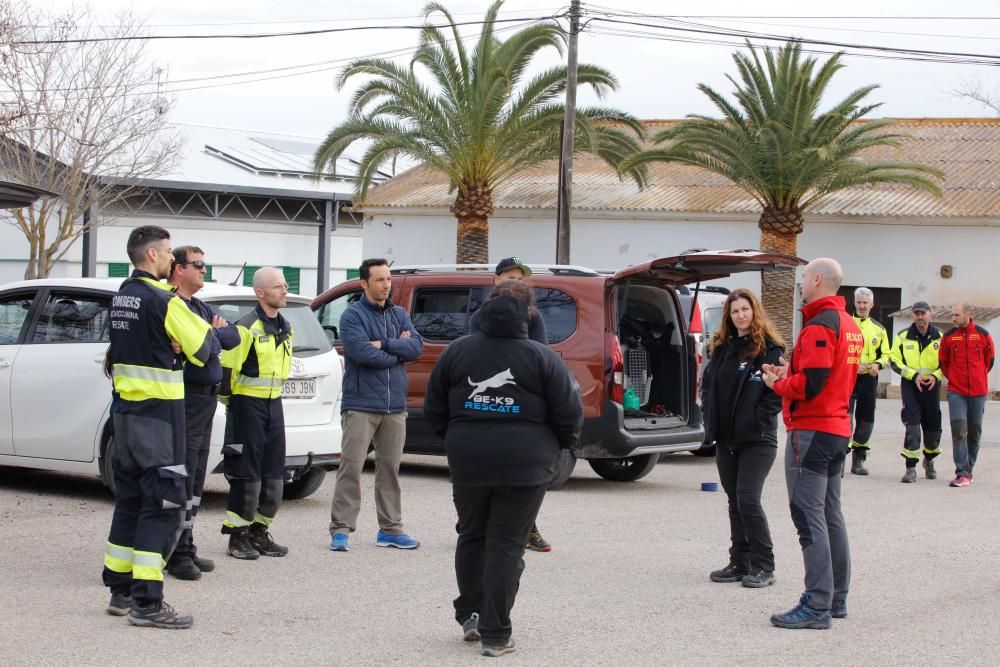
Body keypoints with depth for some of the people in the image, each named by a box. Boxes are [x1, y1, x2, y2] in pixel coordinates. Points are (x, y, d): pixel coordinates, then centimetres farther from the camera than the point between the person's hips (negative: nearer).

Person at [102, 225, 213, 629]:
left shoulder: (121, 298, 10)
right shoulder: (163, 301, -16)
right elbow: (200, 349, -11)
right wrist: (206, 328, 10)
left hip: (125, 409, 9)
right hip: (158, 413, -9)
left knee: (130, 500, 16)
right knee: (162, 505, -6)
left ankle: (121, 591, 24)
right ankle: (146, 603, -8)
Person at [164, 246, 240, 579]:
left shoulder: (201, 308, 18)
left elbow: (232, 337, 10)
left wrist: (213, 335, -7)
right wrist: (215, 336, -3)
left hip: (207, 398, 10)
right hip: (187, 399, -10)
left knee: (195, 477, 13)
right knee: (183, 475, -7)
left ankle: (186, 548, 20)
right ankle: (177, 554, -3)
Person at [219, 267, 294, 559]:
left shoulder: (285, 329, 13)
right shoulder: (247, 327, -13)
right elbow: (228, 368, -14)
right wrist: (230, 402, -10)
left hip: (273, 404, 8)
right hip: (247, 405, -8)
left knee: (274, 474, 7)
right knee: (246, 473, -5)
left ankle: (259, 531, 18)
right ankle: (238, 536, 3)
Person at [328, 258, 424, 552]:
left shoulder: (400, 315, 13)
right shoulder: (353, 315, -4)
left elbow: (417, 346, -1)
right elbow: (361, 352, -19)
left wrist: (383, 344, -13)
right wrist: (398, 349, -6)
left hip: (394, 406, 6)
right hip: (361, 404, -6)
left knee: (390, 467, 10)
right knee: (351, 465, -8)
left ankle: (390, 528, 17)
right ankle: (341, 529, -5)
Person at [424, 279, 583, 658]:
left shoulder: (457, 352, 4)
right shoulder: (541, 358, -6)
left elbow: (434, 409, 10)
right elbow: (569, 411, -6)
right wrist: (562, 443, 13)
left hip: (467, 461, 3)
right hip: (523, 465, -3)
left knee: (471, 537, 21)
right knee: (507, 545, 1)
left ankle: (471, 615, 23)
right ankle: (495, 634, 1)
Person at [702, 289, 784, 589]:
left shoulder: (769, 349, -7)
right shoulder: (722, 348, 12)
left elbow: (778, 391, -12)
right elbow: (707, 384, 19)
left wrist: (756, 420, -16)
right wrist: (712, 419, 7)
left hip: (757, 440, -7)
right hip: (726, 439, 7)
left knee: (748, 500, -12)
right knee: (735, 502, 11)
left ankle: (763, 567, -3)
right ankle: (739, 563, 18)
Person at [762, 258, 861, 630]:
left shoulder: (819, 327, -17)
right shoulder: (850, 326, 15)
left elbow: (810, 385, -24)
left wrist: (778, 383, -6)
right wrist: (789, 374, 10)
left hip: (811, 431, -10)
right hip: (838, 429, 10)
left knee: (809, 516, -8)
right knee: (830, 514, 16)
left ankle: (817, 607, -10)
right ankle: (837, 598, 22)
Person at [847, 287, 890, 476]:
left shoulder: (879, 329, 14)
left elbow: (886, 355, 15)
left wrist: (878, 364, -7)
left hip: (869, 379, 4)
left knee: (866, 421, 9)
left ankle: (858, 460, 22)